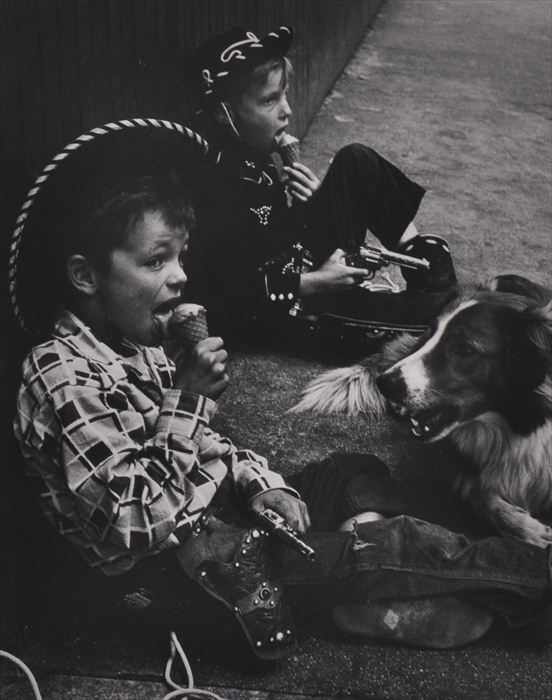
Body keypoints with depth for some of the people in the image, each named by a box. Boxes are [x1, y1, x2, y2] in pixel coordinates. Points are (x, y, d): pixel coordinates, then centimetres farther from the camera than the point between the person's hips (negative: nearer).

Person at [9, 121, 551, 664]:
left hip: (213, 509, 9)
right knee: (370, 550, -14)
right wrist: (189, 397, -28)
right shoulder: (65, 378, -25)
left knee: (358, 473, 10)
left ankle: (377, 597, -9)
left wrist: (256, 480, -4)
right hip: (171, 572, -9)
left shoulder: (129, 340, 3)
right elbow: (136, 525, -28)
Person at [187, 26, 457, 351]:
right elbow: (226, 293, -26)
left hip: (311, 258, 9)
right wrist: (314, 284, -23)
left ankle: (421, 259, 5)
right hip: (288, 307, -9)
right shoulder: (214, 186, -28)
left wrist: (317, 198, -9)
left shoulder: (255, 153, -2)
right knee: (420, 308, -15)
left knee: (356, 162, 3)